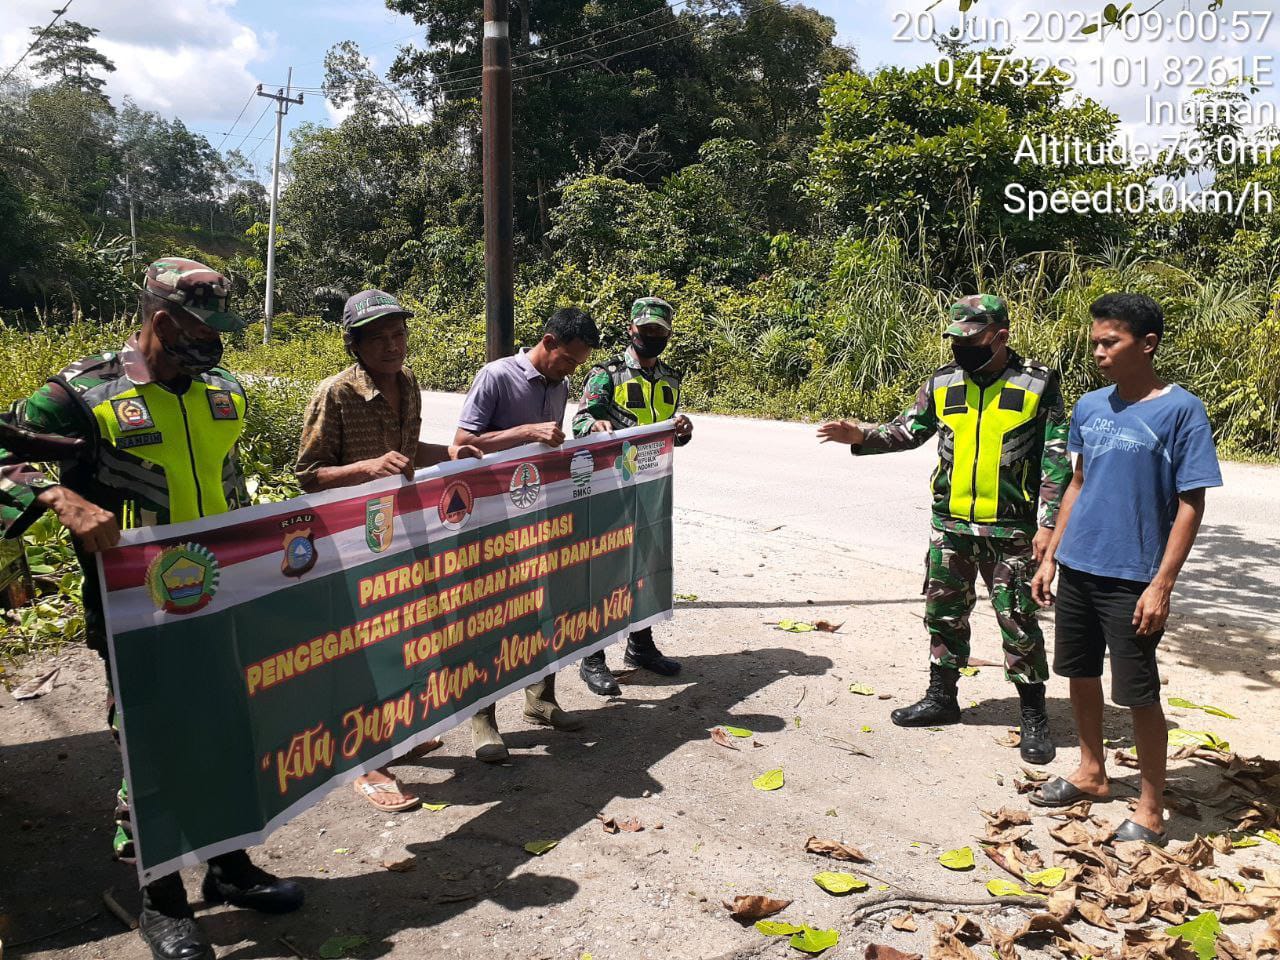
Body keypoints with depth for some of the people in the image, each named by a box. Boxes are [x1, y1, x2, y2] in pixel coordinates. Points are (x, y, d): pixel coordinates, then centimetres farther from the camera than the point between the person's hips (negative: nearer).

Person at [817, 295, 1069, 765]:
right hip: (950, 524, 4)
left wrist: (1049, 522, -10)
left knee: (1018, 622, 2)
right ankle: (941, 698, 31)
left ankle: (1034, 718, 18)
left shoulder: (1038, 384, -7)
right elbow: (909, 430, 11)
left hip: (1011, 529, -4)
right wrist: (862, 435, -6)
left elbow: (1057, 458, -6)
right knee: (944, 613, 13)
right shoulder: (942, 383, 3)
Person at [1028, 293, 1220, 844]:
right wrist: (1050, 557, 12)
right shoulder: (1089, 407, 6)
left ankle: (1150, 810, 20)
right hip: (1077, 570, 6)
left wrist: (1162, 583, -16)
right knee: (1080, 674, 17)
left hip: (1132, 579, -6)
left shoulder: (1180, 411, -11)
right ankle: (1091, 774, 36)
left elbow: (1190, 505, -11)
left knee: (1138, 694, 2)